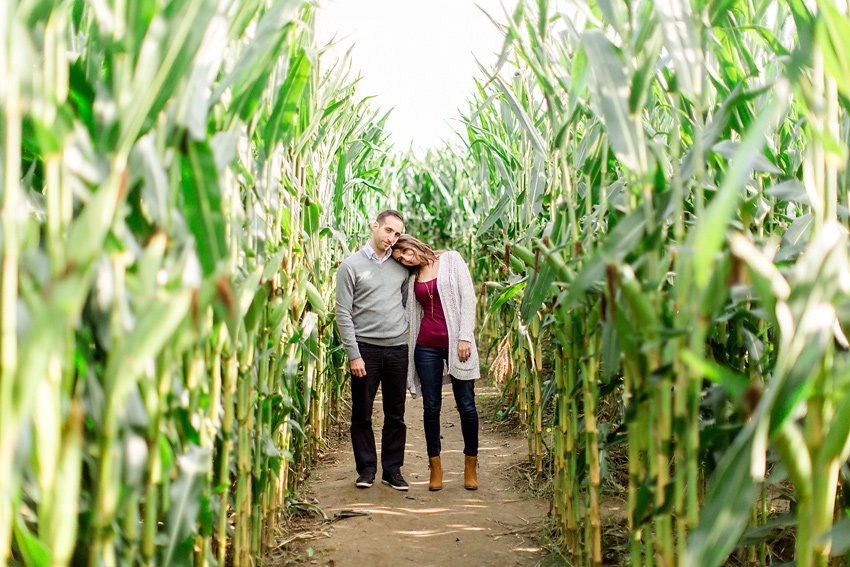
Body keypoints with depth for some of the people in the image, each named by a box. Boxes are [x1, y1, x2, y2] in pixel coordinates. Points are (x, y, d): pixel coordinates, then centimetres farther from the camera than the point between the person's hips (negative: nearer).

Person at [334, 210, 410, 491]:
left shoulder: (401, 266, 10)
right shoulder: (351, 266, -2)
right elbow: (343, 313, -5)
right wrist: (353, 354, -10)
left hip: (398, 348, 3)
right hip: (366, 347, -3)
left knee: (396, 414, 7)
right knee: (362, 414, 3)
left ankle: (393, 469, 16)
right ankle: (366, 468, 14)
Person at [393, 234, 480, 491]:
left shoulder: (451, 260, 2)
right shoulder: (413, 277, 14)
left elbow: (468, 298, -3)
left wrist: (465, 337, -10)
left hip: (457, 343, -3)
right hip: (427, 346, 4)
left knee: (466, 405, -1)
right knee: (431, 407, 3)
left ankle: (471, 465, 11)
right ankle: (435, 467, 12)